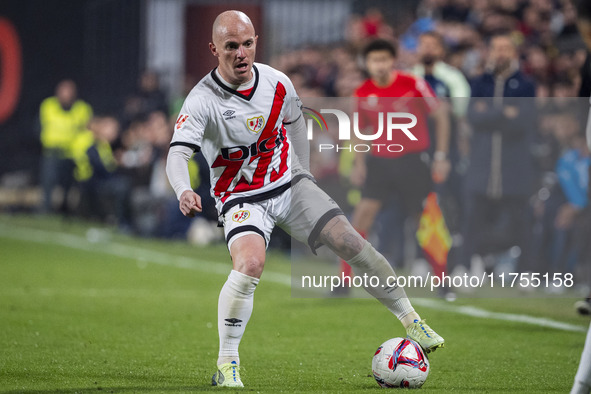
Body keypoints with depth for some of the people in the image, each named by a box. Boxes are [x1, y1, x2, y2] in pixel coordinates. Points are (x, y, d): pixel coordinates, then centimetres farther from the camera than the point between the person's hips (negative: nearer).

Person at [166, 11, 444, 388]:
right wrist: (184, 191, -51)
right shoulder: (203, 101, -20)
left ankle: (410, 319, 8)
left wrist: (303, 174, 20)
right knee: (250, 263, -29)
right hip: (241, 198, -4)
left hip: (289, 184, 4)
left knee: (349, 240, -9)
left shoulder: (277, 83, -6)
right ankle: (227, 365, -18)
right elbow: (178, 154, -31)